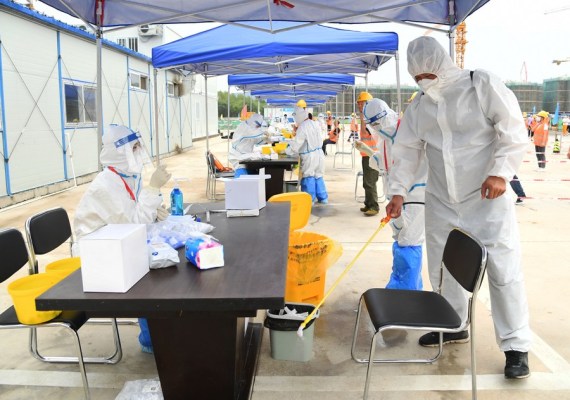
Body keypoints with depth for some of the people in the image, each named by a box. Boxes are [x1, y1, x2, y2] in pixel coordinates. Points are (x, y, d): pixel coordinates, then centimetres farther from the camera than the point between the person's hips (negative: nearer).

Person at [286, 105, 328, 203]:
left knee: (308, 178, 2)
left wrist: (286, 151, -7)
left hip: (309, 157, -8)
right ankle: (323, 198, 22)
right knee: (318, 176, 16)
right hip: (318, 154, 8)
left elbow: (296, 144, -19)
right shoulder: (314, 124, 7)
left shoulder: (302, 127, -18)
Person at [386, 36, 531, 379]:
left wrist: (500, 172, -22)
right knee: (442, 268, 13)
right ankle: (452, 326, 33)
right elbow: (407, 151, 7)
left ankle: (516, 346, 9)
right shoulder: (419, 106, 7)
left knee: (504, 270, -4)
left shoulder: (483, 85, -8)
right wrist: (399, 191, -3)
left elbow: (515, 133, -10)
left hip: (487, 198, -5)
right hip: (441, 201, 6)